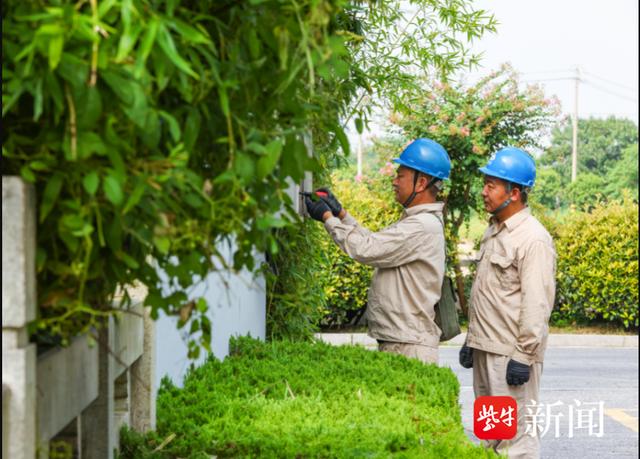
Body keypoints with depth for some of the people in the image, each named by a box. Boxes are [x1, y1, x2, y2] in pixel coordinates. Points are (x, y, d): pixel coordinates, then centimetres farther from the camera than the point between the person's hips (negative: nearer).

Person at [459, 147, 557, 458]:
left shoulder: (533, 239, -15)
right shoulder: (494, 231, 13)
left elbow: (536, 303, -19)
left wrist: (523, 356, -21)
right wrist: (472, 339, 19)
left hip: (511, 352, -10)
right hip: (486, 350, 10)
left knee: (515, 433, -7)